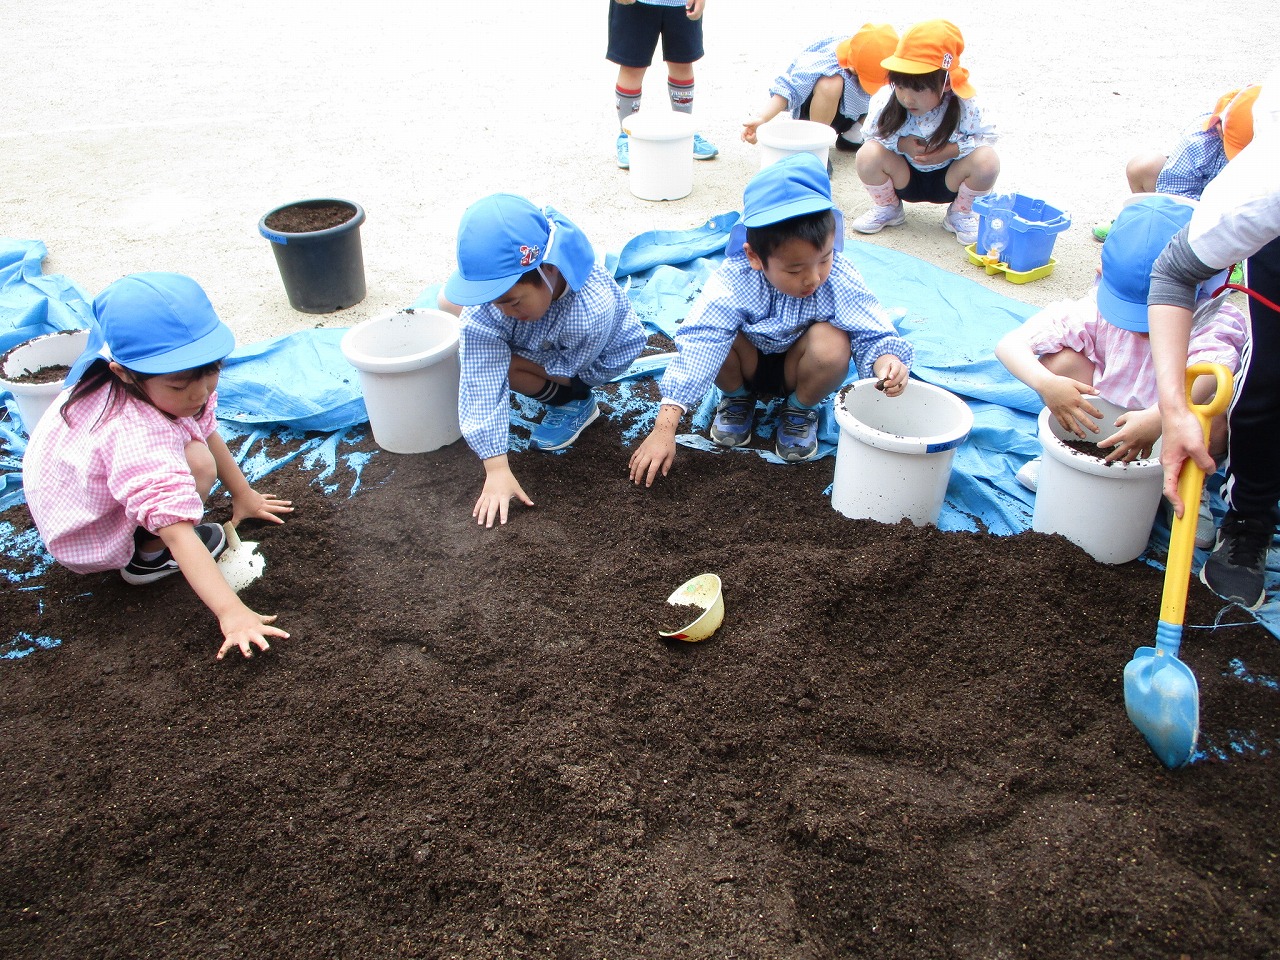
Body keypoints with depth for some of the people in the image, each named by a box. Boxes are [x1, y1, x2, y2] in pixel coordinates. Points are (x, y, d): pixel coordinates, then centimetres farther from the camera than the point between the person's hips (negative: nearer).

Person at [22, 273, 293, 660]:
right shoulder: (141, 443, -42)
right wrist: (231, 612, -50)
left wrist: (243, 494, 10)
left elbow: (207, 433, 2)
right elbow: (180, 538, -46)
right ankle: (147, 556, -6)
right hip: (84, 540, -8)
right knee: (197, 464, -27)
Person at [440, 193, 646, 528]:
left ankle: (574, 403, 0)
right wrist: (496, 469, -41)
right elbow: (483, 388, -36)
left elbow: (565, 368, -27)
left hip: (599, 359, -6)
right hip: (545, 342, 6)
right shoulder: (485, 304, -35)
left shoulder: (592, 310, -47)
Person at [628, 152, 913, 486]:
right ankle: (738, 398, 3)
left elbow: (873, 335, -23)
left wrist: (886, 359, -51)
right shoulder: (733, 280, -33)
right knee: (716, 333, -33)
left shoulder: (839, 280, -27)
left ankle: (800, 410, 1)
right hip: (748, 365, 0)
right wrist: (665, 427, -47)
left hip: (797, 369, 1)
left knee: (832, 343, -33)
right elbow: (698, 344, -40)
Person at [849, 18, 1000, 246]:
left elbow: (987, 136, -14)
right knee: (868, 154, -26)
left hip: (948, 181, -1)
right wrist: (901, 144, -27)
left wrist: (951, 150, -29)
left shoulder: (963, 107, -24)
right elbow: (872, 133, -9)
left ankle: (960, 214, 4)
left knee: (987, 159, -28)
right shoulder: (885, 100, -21)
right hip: (905, 179, 1)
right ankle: (887, 208, 7)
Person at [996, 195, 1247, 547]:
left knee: (1217, 419, -34)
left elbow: (1212, 368, -51)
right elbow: (1010, 344, -29)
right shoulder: (1098, 309, -22)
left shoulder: (1213, 323, -27)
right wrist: (1045, 383, -49)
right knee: (1061, 360, -23)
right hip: (1102, 423, 1)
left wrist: (1159, 417, -67)